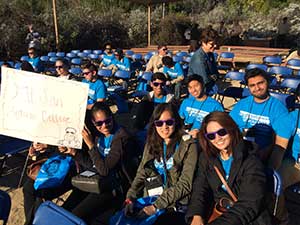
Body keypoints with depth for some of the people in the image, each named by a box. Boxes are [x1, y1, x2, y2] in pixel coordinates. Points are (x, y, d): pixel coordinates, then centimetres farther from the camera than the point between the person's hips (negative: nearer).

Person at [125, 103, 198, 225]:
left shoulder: (188, 145, -4)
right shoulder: (151, 144, 13)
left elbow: (185, 184, -10)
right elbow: (141, 174, 10)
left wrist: (157, 205, -16)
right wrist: (130, 198, -5)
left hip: (175, 207, -4)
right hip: (149, 200, 4)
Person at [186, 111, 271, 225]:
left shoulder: (251, 162, -14)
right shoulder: (206, 157, 2)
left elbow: (249, 205, -19)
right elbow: (200, 190, -2)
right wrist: (196, 215, -20)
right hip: (217, 214, 3)